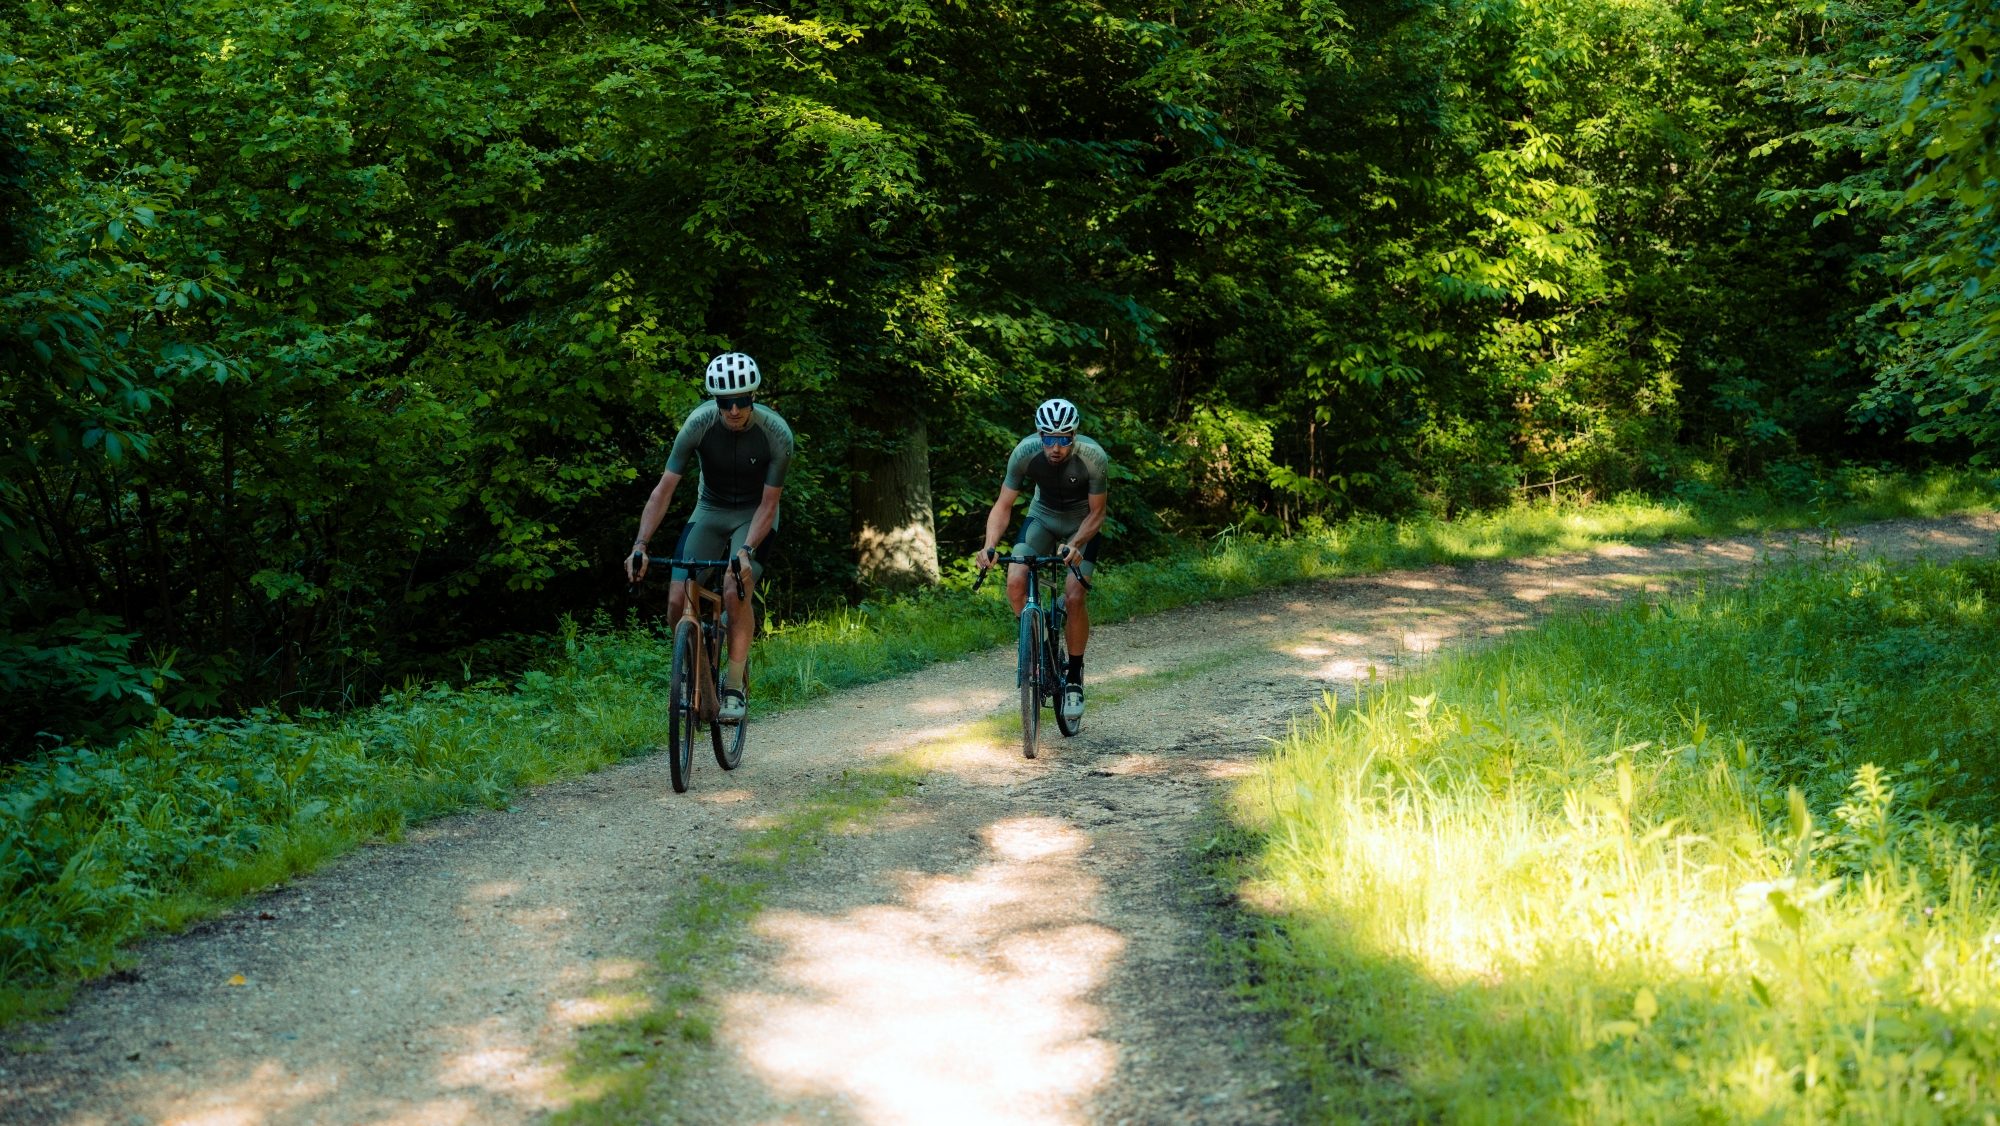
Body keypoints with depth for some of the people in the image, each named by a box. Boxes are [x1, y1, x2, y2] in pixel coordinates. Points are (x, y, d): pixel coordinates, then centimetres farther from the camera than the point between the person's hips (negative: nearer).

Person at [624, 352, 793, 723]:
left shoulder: (777, 434, -25)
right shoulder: (699, 423, -22)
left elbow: (769, 504, -19)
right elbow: (664, 488, -21)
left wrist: (747, 550, -35)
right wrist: (640, 544, -31)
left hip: (754, 515, -2)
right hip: (710, 511, 2)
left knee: (735, 590, -28)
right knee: (677, 601, -15)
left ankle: (735, 684, -11)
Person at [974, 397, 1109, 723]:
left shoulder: (1093, 458, -30)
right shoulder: (1026, 452, -26)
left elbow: (1096, 513, -19)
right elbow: (1004, 505, -19)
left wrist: (1074, 545, -37)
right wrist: (990, 545, -35)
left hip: (1083, 525, -2)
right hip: (1042, 518, 2)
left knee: (1074, 596, -20)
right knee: (1016, 582, -22)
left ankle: (1075, 678, -1)